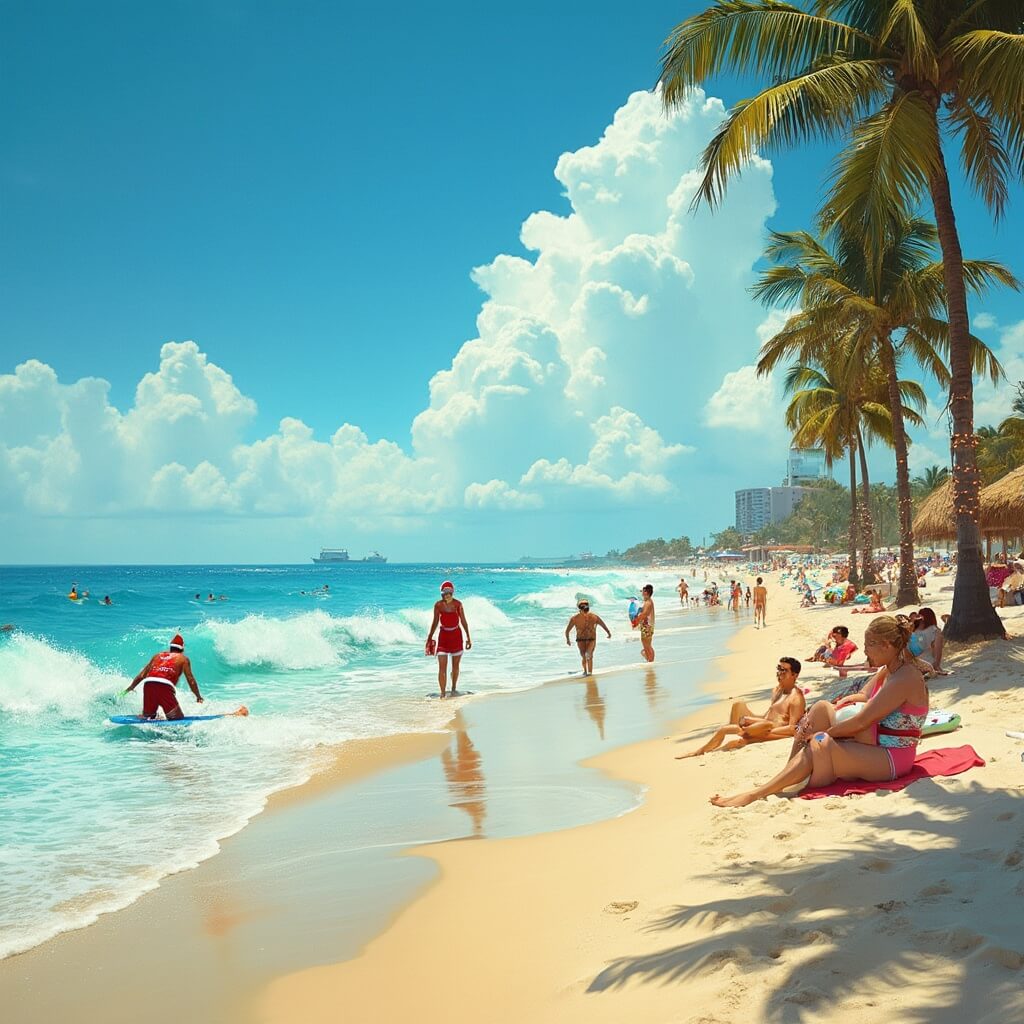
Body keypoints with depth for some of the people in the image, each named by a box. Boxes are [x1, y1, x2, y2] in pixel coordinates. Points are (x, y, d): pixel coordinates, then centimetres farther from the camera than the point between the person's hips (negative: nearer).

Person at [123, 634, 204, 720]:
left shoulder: (158, 655, 32)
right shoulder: (183, 658, 21)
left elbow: (141, 675, 31)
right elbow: (191, 680, 14)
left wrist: (130, 688, 40)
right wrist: (198, 697, 23)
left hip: (148, 683, 4)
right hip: (165, 686, -4)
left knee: (146, 716, 19)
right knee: (178, 717, -4)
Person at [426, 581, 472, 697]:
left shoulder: (458, 604, -5)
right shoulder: (438, 605, -4)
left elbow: (463, 621, 1)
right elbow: (435, 622, 5)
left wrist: (468, 638, 1)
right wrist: (429, 638, 7)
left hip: (456, 635, 1)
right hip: (443, 636, -1)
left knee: (455, 665, 12)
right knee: (442, 667, -10)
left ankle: (453, 689, 31)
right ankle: (443, 693, -10)